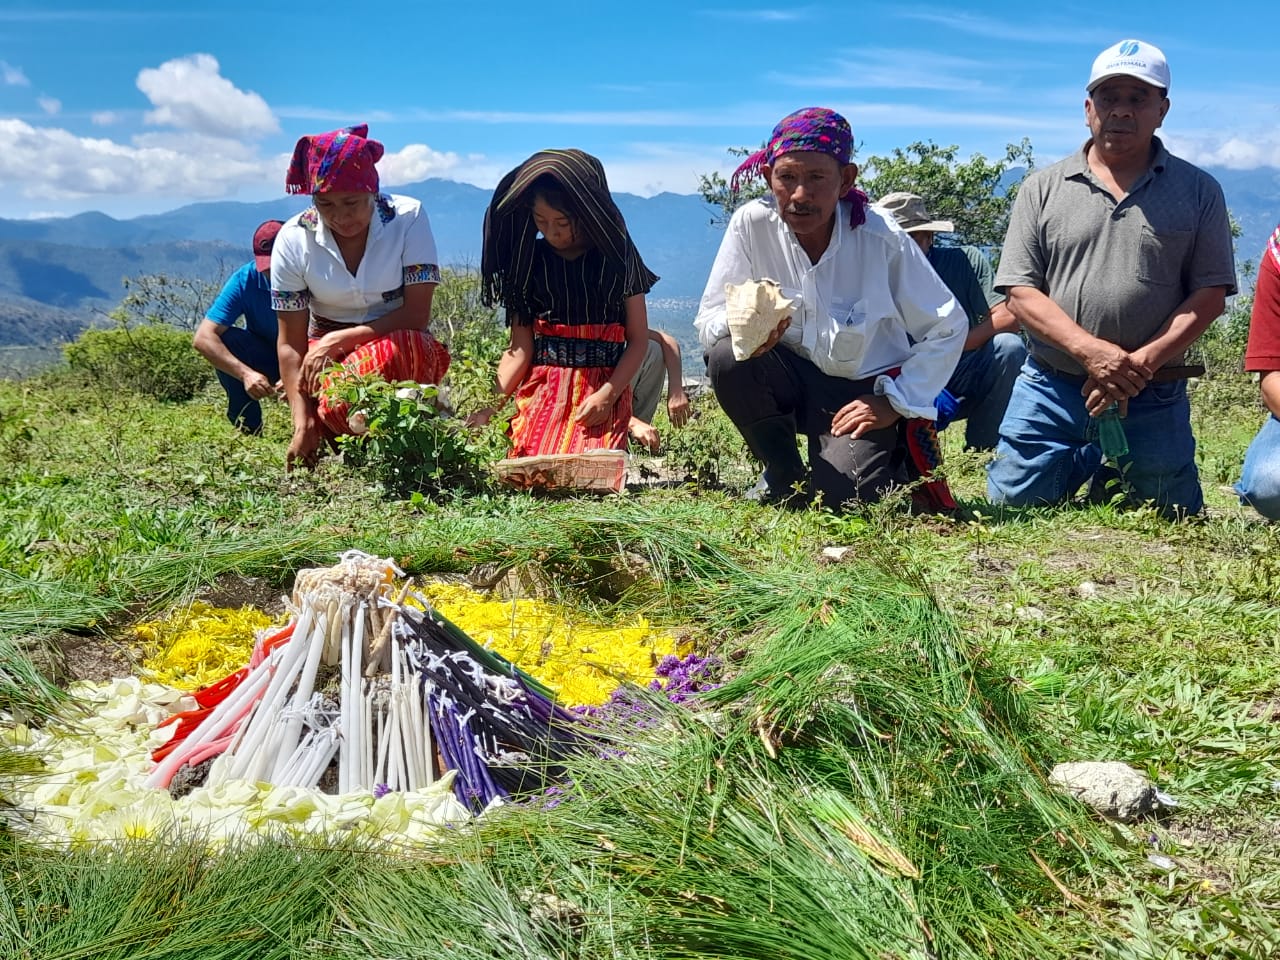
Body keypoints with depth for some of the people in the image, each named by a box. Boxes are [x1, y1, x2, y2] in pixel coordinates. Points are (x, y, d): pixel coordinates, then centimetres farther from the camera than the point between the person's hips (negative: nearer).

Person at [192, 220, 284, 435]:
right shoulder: (245, 280, -19)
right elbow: (202, 338, -26)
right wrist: (245, 373, -42)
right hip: (264, 363, 2)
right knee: (224, 340, -27)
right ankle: (248, 430, -15)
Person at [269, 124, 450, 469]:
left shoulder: (408, 217, -11)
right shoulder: (293, 239, -8)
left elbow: (417, 315, -17)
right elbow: (291, 343, -8)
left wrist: (337, 340, -23)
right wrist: (302, 424, -17)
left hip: (400, 352, -1)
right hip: (325, 354, 1)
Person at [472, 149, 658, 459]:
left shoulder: (617, 256, 5)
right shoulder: (530, 259, 8)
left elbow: (638, 340, 3)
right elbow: (519, 350, 3)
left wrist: (607, 395, -13)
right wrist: (491, 405, -12)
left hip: (603, 392, -2)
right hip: (540, 392, 2)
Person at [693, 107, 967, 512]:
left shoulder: (883, 240, -18)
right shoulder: (752, 224, -14)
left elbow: (948, 327, -7)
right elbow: (707, 322, -11)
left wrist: (895, 403, -13)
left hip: (865, 392, -2)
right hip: (796, 381, 2)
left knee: (841, 495, -25)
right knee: (728, 358, -28)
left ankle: (891, 461, 14)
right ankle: (784, 477, -2)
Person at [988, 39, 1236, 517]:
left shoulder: (1198, 191, 4)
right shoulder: (1043, 188, 3)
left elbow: (1210, 293, -2)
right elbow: (1020, 293, -4)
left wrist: (1142, 362, -16)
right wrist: (1091, 350, -18)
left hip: (1151, 402, 0)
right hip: (1050, 392, 0)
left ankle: (1111, 477, 39)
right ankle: (1082, 468, 31)